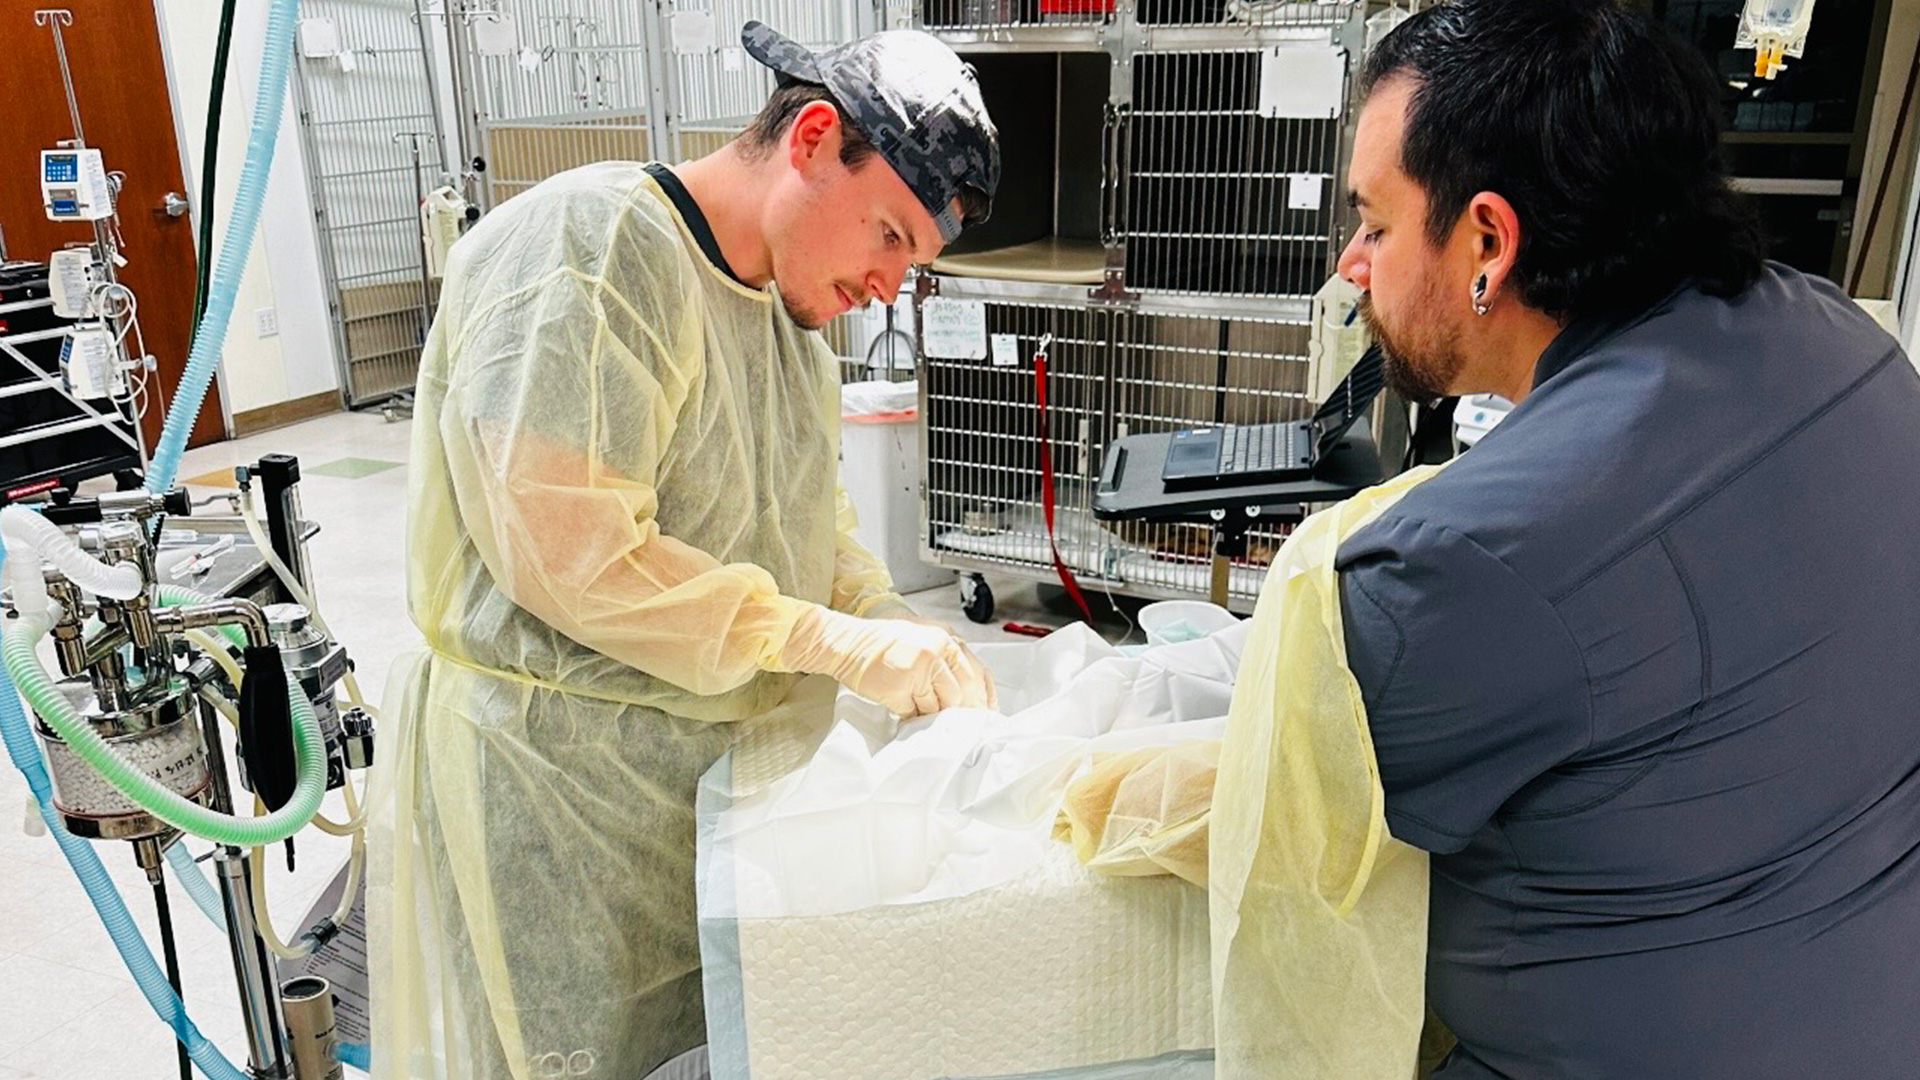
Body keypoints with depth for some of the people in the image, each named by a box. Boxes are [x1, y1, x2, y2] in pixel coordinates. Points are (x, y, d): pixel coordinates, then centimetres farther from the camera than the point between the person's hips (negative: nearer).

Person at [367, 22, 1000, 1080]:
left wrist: (892, 626, -5)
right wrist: (833, 640, -23)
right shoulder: (590, 250, -19)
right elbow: (569, 554, -26)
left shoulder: (790, 298, 10)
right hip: (560, 781, -8)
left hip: (725, 759, 8)